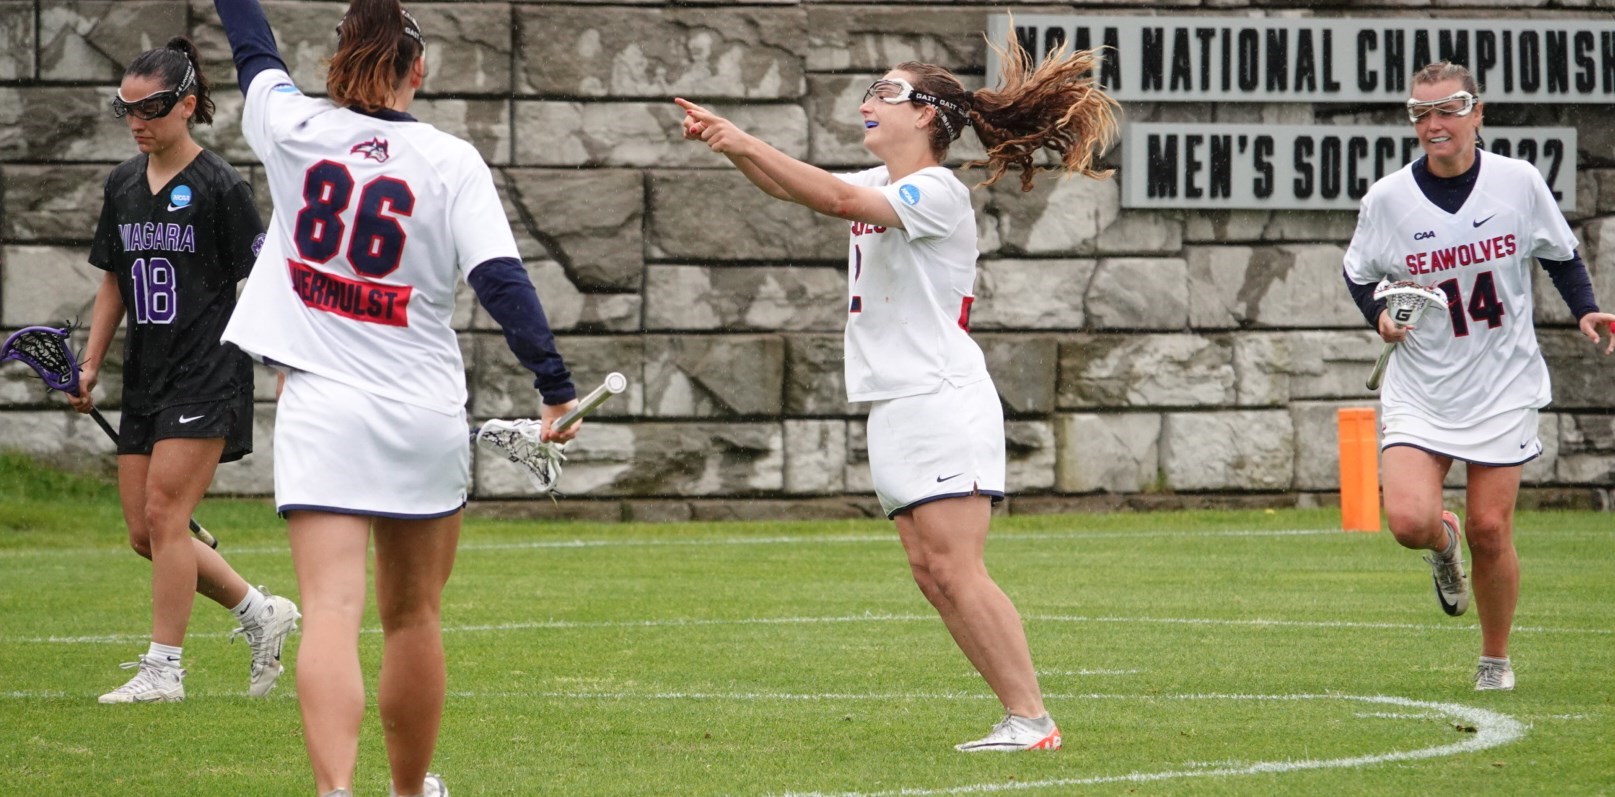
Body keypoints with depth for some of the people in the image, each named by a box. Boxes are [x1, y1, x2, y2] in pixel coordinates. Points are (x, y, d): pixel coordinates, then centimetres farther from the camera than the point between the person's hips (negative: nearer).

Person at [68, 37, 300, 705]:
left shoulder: (219, 186, -9)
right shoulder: (123, 185, 11)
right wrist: (89, 365, 10)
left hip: (208, 375, -7)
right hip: (145, 380, 7)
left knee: (164, 516, -12)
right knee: (144, 533, 5)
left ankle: (163, 669, -5)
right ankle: (261, 612, 21)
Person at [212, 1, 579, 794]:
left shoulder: (295, 130, -1)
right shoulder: (451, 162, -3)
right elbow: (503, 283, -12)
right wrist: (557, 390, -11)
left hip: (319, 406, -1)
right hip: (424, 416, 1)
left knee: (331, 611, -13)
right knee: (414, 619, 17)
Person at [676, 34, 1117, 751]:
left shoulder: (938, 192, -11)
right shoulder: (880, 188, 18)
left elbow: (837, 199, -24)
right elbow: (793, 187, 22)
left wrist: (746, 144, -23)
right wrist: (730, 143, 5)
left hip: (942, 403, -9)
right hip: (895, 410, 10)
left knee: (955, 570, -16)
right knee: (930, 573, 3)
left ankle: (1031, 718, -16)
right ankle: (1021, 717, 2)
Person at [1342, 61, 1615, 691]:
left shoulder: (1519, 182, -5)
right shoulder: (1387, 198, -6)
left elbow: (1560, 255, 11)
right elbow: (1358, 273, 10)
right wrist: (1380, 314, -9)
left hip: (1503, 385, 0)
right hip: (1419, 390, 0)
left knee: (1491, 531, -1)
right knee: (1408, 520, -18)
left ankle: (1496, 659, 22)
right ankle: (1443, 544, 22)